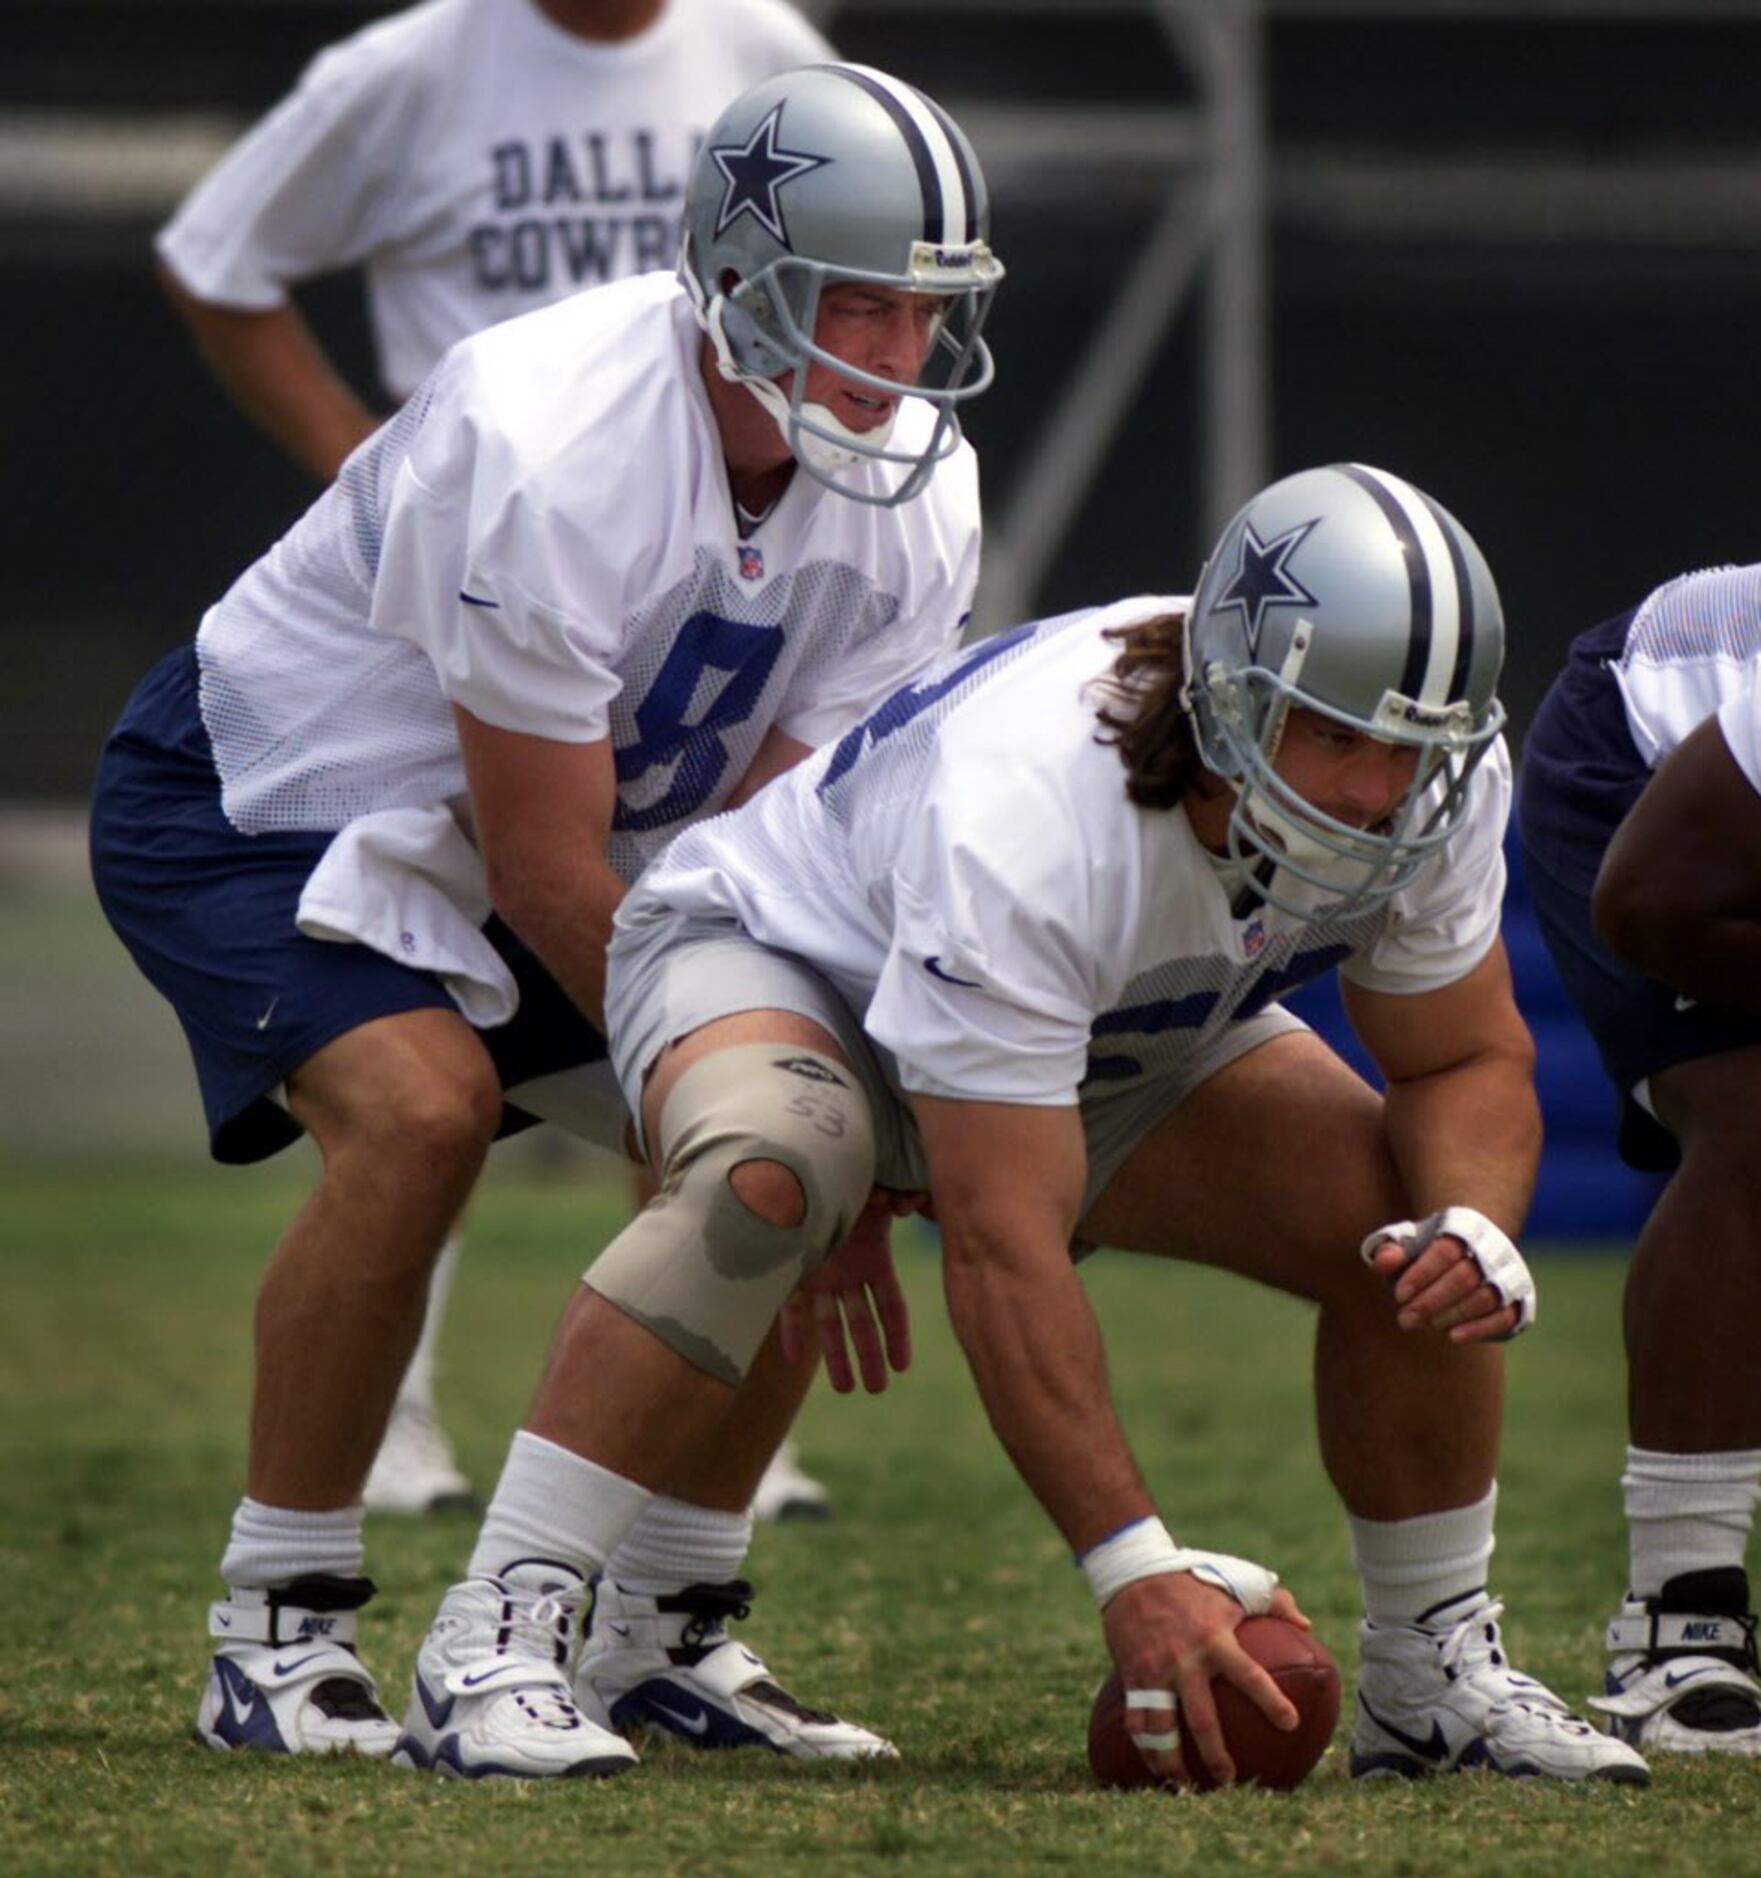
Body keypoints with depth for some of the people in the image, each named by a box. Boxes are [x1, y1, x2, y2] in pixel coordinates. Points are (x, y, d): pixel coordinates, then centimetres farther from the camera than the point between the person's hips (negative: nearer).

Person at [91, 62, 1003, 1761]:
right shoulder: (543, 444, -34)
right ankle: (276, 1631, -19)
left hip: (526, 840, 7)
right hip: (262, 795, -7)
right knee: (419, 1111, -32)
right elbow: (546, 873, -28)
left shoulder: (917, 493, -13)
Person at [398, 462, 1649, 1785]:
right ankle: (499, 1641, -34)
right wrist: (1137, 1572, -45)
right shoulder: (1027, 809, -43)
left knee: (1410, 1234, -12)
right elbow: (1006, 1252, -42)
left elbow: (1471, 1061, -7)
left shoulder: (1438, 785, -24)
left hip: (1122, 1031, 6)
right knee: (763, 1176, -39)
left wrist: (1471, 1231, -31)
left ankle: (1433, 1674, 8)